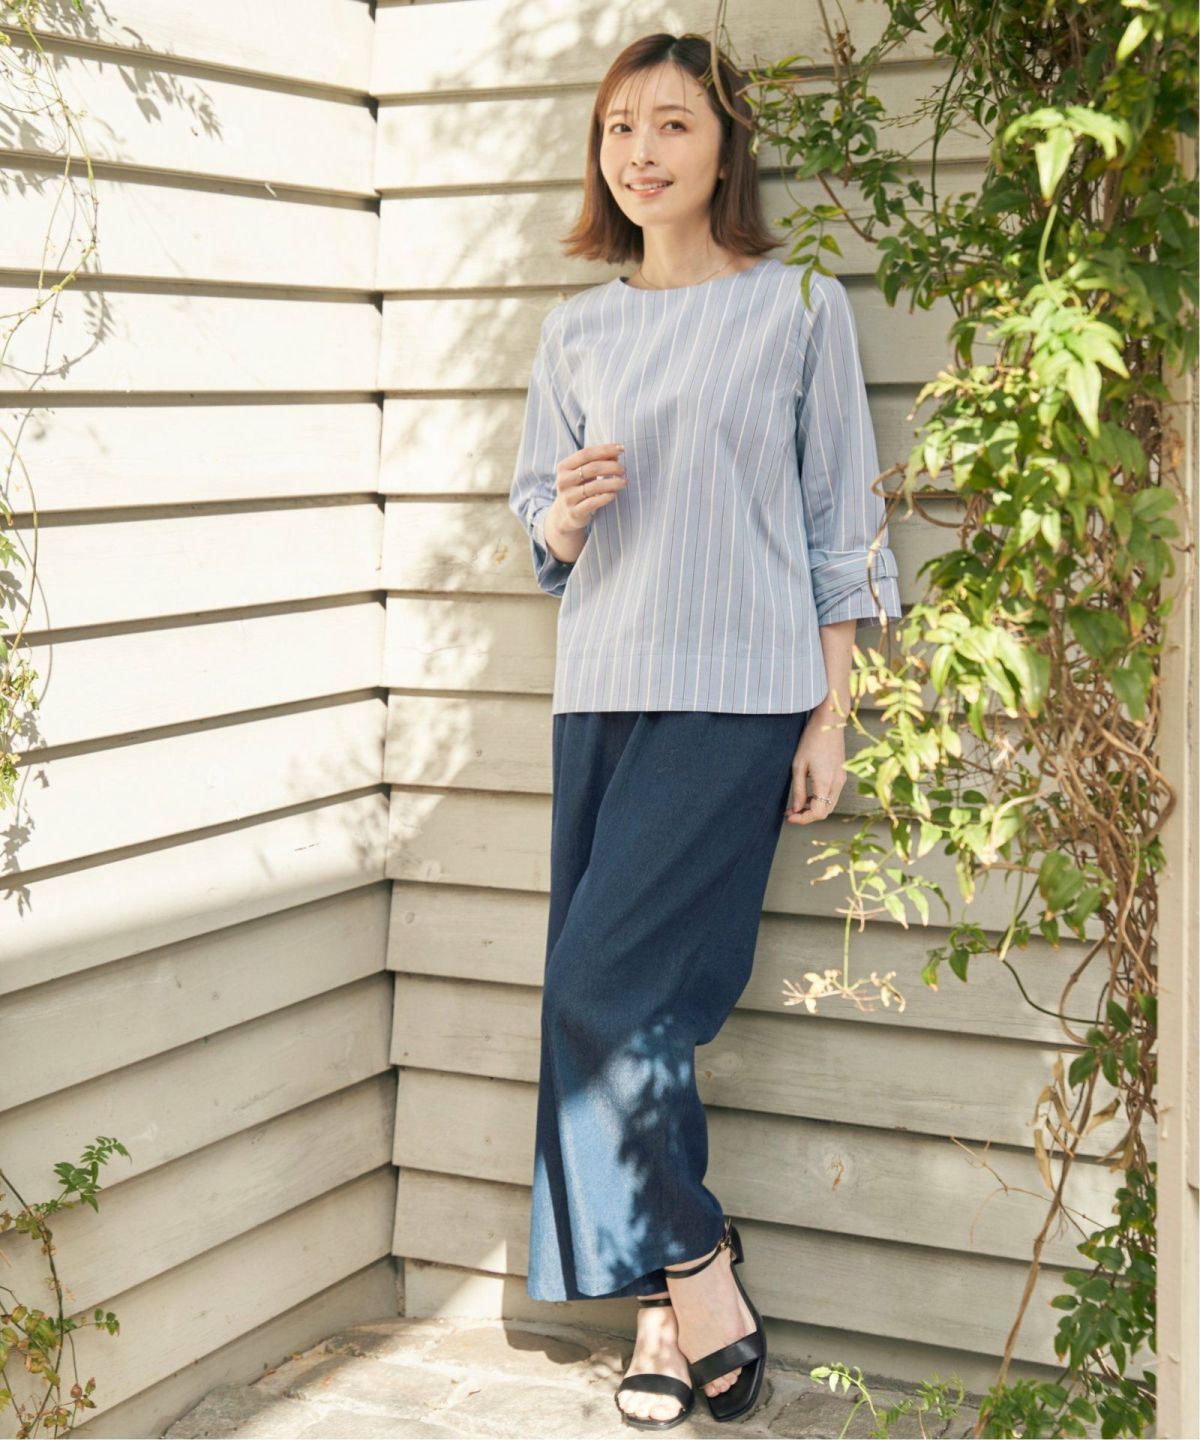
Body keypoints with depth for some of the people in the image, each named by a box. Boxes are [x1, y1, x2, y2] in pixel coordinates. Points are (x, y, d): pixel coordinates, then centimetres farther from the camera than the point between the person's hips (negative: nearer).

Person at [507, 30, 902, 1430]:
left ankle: (691, 1296, 1)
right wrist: (566, 518, -6)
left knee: (601, 990, -13)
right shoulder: (577, 332, 13)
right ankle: (680, 1306, 11)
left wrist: (830, 718, -2)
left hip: (739, 694, -4)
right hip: (601, 691, 5)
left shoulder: (802, 306, 3)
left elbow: (841, 525, 3)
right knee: (632, 1002, 1)